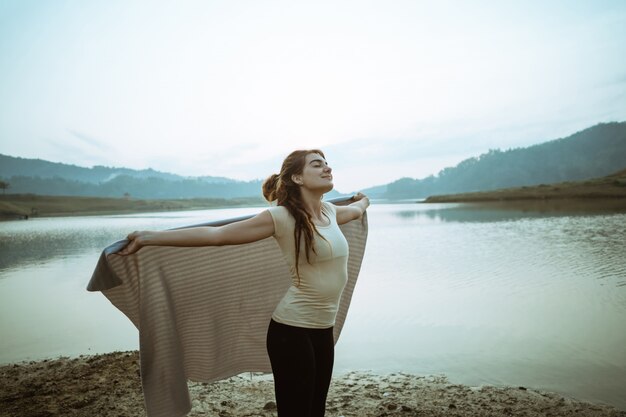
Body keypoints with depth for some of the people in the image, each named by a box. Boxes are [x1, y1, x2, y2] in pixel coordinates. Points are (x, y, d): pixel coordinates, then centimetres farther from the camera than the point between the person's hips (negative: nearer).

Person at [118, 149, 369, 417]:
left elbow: (355, 210, 32)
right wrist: (148, 238, -20)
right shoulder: (282, 216, -14)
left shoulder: (330, 212, 7)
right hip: (292, 330, -7)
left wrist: (363, 201, 53)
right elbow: (217, 235, -17)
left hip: (323, 330, 7)